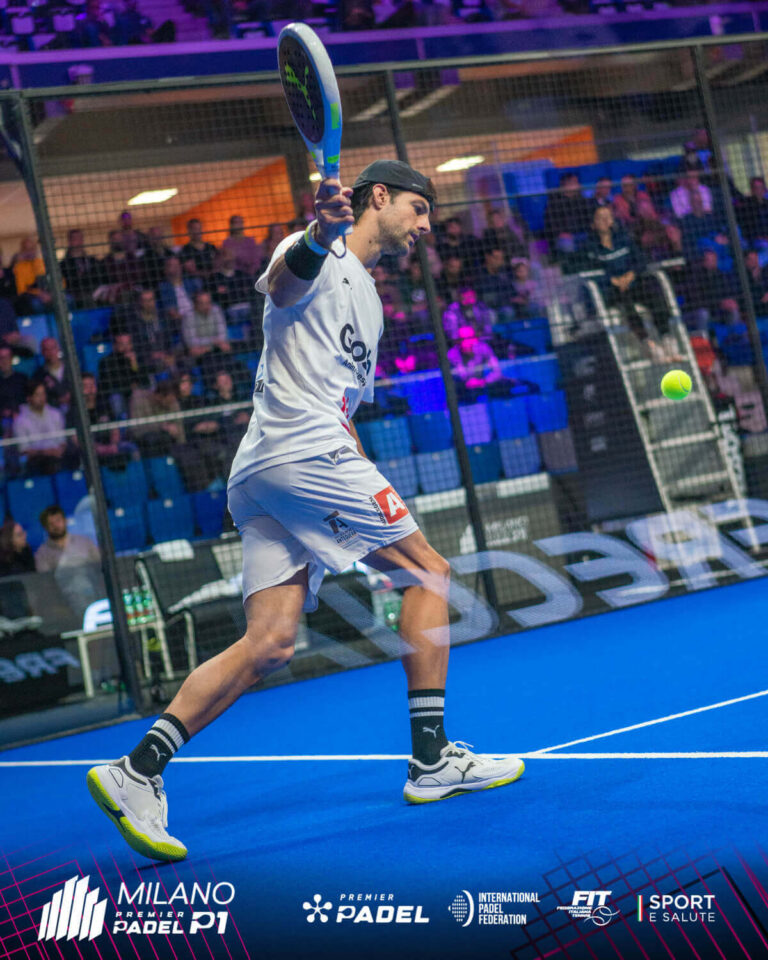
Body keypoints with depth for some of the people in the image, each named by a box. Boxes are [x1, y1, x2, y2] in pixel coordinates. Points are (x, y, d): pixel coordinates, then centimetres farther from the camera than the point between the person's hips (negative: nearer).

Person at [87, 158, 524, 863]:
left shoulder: (367, 303, 31)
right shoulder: (323, 259, 2)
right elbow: (282, 278, -24)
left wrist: (377, 512, 26)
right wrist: (320, 235, -46)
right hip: (301, 452, -9)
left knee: (270, 644, -4)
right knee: (429, 570, -1)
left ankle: (138, 769, -13)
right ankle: (432, 759, 1)